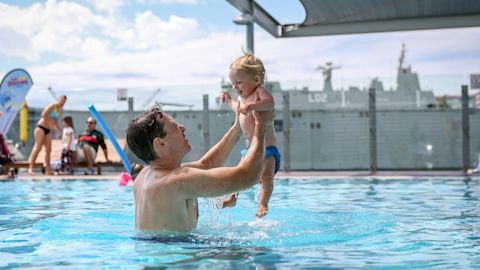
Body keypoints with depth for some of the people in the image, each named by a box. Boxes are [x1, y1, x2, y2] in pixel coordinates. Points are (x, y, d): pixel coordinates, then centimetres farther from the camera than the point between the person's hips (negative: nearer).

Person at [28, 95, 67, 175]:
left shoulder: (60, 111, 18)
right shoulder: (52, 106, -6)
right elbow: (43, 115, -17)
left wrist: (60, 129, 10)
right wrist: (49, 124, -18)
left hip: (48, 131, 8)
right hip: (41, 127, -8)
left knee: (48, 149, 2)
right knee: (38, 147, -17)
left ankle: (48, 170, 4)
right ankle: (30, 167, -21)